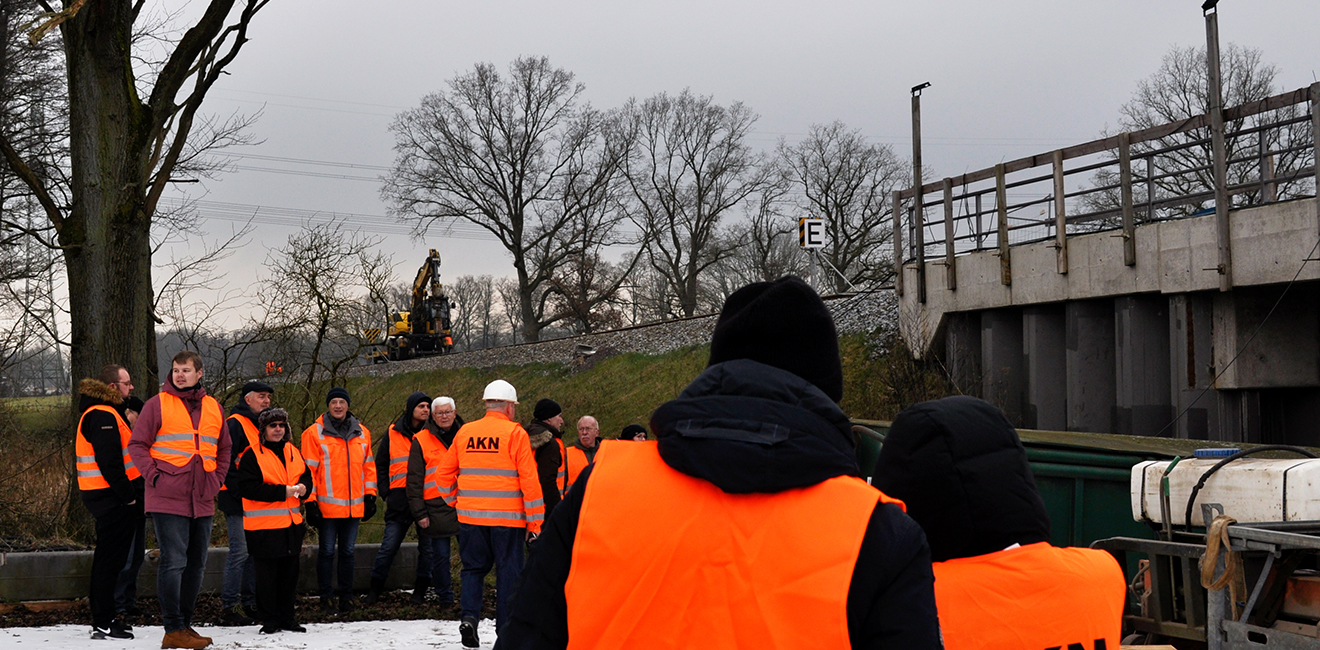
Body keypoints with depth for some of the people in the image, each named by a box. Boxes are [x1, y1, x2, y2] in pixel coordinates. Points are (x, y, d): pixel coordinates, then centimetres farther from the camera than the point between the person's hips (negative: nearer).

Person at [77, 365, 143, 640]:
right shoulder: (103, 416, -16)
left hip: (107, 496, 11)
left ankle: (104, 615, 26)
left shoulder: (103, 413, 19)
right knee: (110, 558, -7)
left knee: (109, 557, 17)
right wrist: (128, 495, -19)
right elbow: (109, 462, -23)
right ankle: (103, 624, -4)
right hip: (112, 497, -11)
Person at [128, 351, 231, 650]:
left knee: (196, 565, 10)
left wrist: (216, 479, 10)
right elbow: (137, 445, -2)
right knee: (173, 563, -10)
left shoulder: (213, 407, 14)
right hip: (167, 499, -6)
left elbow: (223, 449, 23)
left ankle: (185, 624, 20)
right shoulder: (158, 404, -1)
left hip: (203, 501, 6)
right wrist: (154, 474, -12)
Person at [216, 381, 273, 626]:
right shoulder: (235, 423, -10)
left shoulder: (260, 424, 19)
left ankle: (250, 603, 18)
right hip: (238, 501, -9)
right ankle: (228, 607, -5)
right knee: (240, 551, -10)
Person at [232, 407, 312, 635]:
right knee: (267, 574, -1)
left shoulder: (292, 451, 12)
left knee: (290, 572, 11)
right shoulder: (252, 455, -8)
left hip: (291, 524, 6)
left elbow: (305, 475, 22)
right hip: (264, 526, -6)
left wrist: (303, 487, -3)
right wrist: (282, 492, -20)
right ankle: (269, 620, 9)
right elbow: (247, 487, -17)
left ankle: (287, 617, 21)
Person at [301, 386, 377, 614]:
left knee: (348, 551, 10)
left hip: (354, 506, 4)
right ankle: (326, 598, 9)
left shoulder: (362, 432, 9)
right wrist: (310, 502, -10)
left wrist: (370, 496, 11)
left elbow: (368, 465, 15)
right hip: (327, 505, -4)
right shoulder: (315, 433, -4)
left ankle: (346, 597, 17)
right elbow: (308, 469, -5)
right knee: (327, 551, 2)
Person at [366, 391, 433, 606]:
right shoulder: (393, 433, 7)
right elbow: (380, 465, 14)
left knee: (428, 547, 5)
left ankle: (420, 590, 15)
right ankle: (375, 590, 10)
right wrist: (386, 492, 3)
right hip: (400, 500, -1)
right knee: (389, 546, -1)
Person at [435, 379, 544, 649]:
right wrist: (535, 521, -3)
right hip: (507, 518, -4)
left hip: (470, 516, 4)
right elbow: (529, 478, -9)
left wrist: (457, 504, 24)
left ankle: (469, 616, -5)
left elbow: (444, 474, 12)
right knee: (508, 573, 6)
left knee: (473, 568, 15)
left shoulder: (464, 432, 7)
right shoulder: (514, 433, -6)